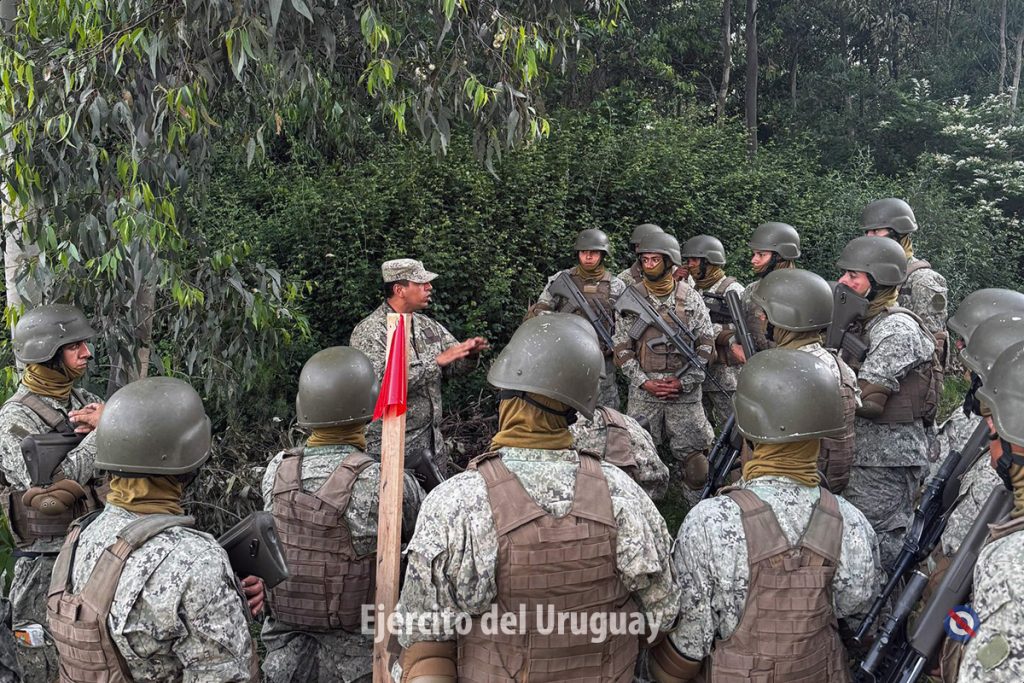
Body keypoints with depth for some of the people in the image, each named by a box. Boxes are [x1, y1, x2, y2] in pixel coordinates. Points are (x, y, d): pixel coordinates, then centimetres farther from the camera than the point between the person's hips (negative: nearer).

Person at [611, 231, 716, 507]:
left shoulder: (691, 297, 1)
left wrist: (683, 382, -9)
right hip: (643, 391, 1)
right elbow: (621, 348, 2)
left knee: (693, 452, 3)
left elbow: (706, 343, 0)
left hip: (685, 390, -1)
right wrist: (645, 382, -9)